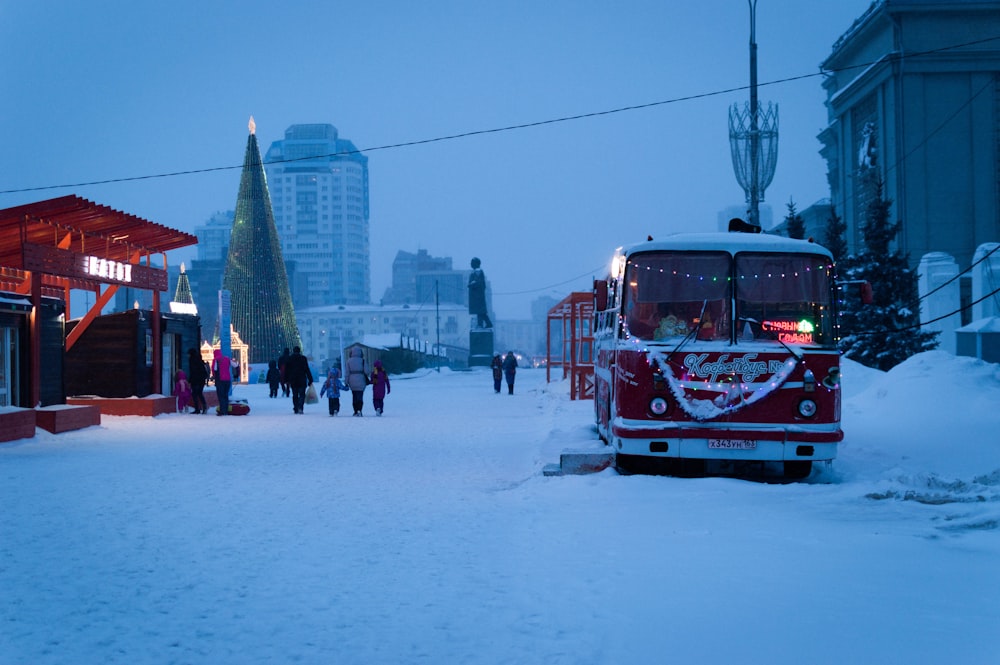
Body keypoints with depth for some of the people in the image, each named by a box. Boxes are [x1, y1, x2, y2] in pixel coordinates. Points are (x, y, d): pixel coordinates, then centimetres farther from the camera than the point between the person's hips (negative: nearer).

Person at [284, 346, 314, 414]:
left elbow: (286, 370, 5)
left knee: (295, 395, 11)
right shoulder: (303, 358, -3)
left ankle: (296, 409, 8)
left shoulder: (289, 359, 4)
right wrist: (310, 379, 1)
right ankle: (300, 407, -18)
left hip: (293, 380, 2)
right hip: (302, 380, -2)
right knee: (302, 394, 0)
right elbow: (307, 370, -2)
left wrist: (286, 380, 9)